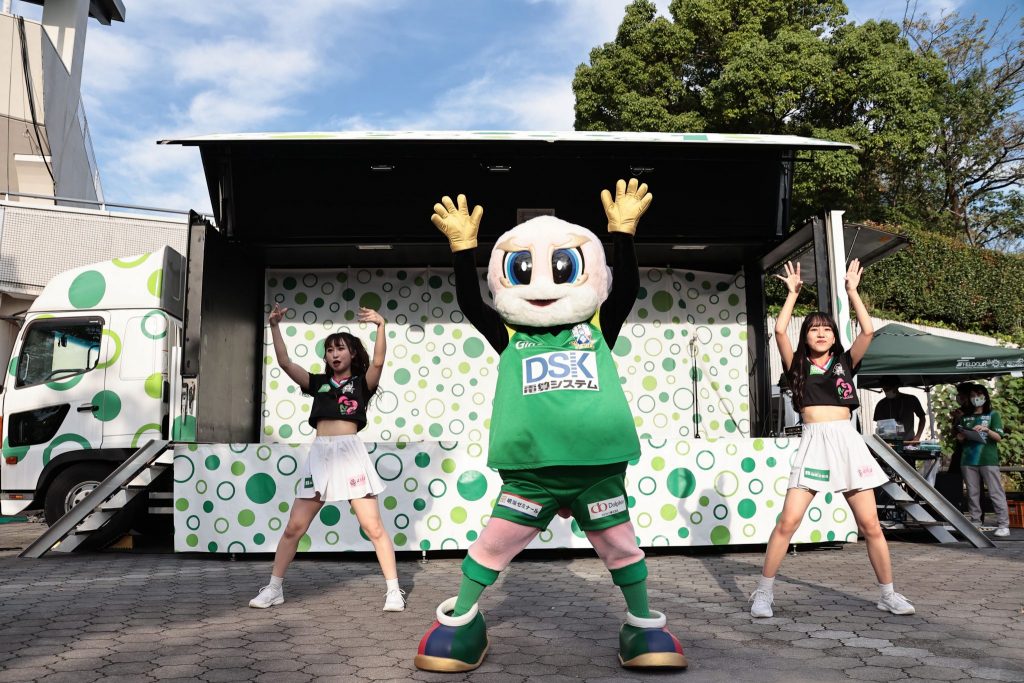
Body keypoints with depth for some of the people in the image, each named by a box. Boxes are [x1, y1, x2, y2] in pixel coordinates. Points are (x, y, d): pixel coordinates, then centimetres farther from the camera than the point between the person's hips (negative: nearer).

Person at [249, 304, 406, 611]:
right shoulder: (318, 383, 16)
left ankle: (394, 591, 4)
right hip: (319, 454, 3)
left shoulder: (361, 383, 7)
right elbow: (285, 362, 6)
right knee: (294, 527, 5)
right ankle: (274, 589, 19)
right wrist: (274, 327, -1)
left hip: (350, 452, -3)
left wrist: (381, 326, -24)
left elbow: (378, 362, -13)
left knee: (373, 527, -4)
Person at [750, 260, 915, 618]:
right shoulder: (798, 366, 10)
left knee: (870, 524, 4)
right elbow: (779, 331, -2)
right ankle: (763, 593, 0)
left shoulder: (845, 363, 13)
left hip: (847, 441, 2)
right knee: (787, 522, -9)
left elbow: (867, 331, 1)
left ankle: (888, 594, 21)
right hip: (813, 443, -2)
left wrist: (852, 291, 5)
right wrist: (793, 292, 6)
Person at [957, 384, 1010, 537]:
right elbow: (959, 438, 19)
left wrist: (986, 429, -15)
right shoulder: (965, 417, 17)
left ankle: (1003, 525, -5)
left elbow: (999, 437, 2)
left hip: (988, 459, -3)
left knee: (996, 492, -6)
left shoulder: (993, 415, 8)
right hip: (968, 460, 4)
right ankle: (975, 523, 8)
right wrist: (961, 435, -3)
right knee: (972, 493, 4)